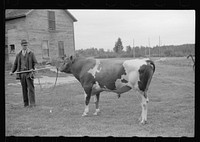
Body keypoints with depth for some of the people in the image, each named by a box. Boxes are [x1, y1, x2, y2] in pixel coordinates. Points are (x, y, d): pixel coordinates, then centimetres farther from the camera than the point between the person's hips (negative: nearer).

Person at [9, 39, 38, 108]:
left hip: (29, 73, -3)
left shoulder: (31, 54, 5)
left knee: (31, 88, -7)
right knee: (24, 89, 5)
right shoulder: (18, 55, 13)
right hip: (21, 73, 3)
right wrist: (12, 71, 5)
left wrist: (34, 68, -17)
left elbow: (35, 63, 2)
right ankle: (26, 103, 11)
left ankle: (32, 103, -7)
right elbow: (15, 64, 18)